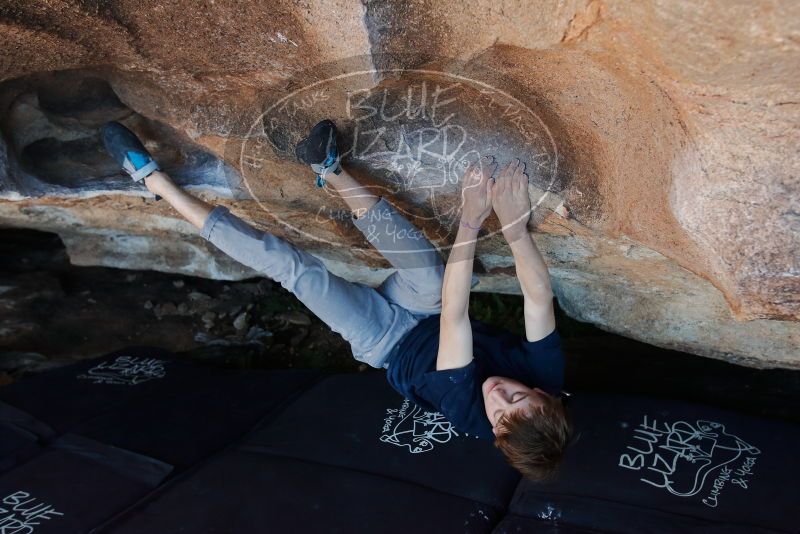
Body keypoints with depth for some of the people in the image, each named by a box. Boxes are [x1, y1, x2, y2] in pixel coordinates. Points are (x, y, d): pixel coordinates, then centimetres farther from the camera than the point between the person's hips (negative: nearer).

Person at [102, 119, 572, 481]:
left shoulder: (467, 409, -36)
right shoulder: (546, 376, -23)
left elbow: (454, 313, -45)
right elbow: (540, 295, -27)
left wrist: (471, 221, -48)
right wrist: (515, 225, -43)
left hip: (390, 342, -6)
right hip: (422, 313, 6)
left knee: (292, 266, -22)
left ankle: (152, 177, -12)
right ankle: (331, 170, -13)